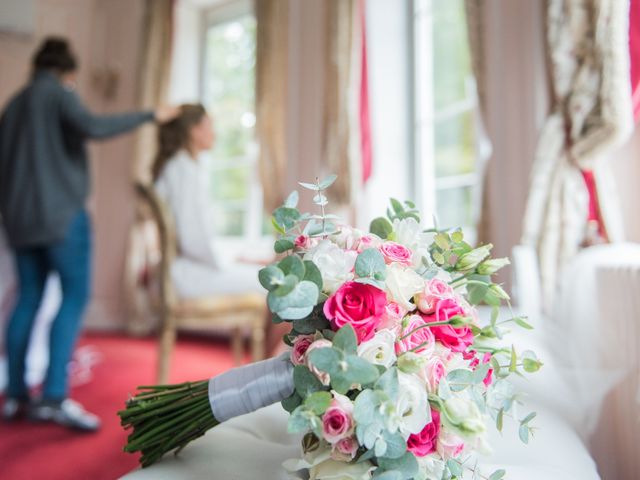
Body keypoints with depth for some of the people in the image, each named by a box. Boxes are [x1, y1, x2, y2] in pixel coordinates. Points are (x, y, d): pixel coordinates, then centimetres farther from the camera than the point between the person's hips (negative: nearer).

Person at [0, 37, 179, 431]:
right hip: (60, 211, -8)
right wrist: (150, 115, -15)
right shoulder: (57, 93, -1)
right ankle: (55, 396, -14)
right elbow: (93, 127, -21)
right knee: (76, 297, -8)